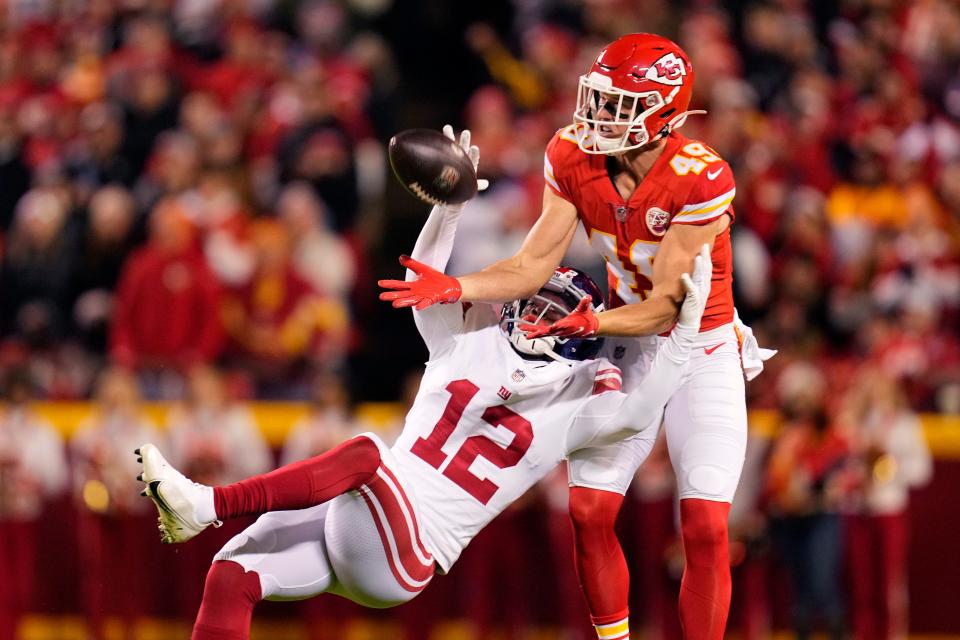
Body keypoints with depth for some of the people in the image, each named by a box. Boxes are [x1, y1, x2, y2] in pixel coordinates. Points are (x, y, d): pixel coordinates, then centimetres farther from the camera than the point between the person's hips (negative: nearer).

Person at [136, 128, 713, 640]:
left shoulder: (576, 398, 5)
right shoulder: (473, 341, 18)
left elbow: (640, 413, -11)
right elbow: (424, 281, 10)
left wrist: (686, 329, -16)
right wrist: (451, 205, -4)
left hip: (409, 556, -6)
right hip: (356, 521, 6)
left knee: (365, 455, -35)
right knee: (231, 577, -15)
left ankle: (208, 505, -44)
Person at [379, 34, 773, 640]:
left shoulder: (702, 180, -27)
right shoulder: (575, 160, -12)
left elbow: (667, 306, -25)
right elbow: (534, 266, -9)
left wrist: (590, 323, -41)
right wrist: (454, 288, -24)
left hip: (703, 347, -4)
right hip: (630, 344, 4)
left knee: (705, 526, -12)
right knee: (591, 511, -4)